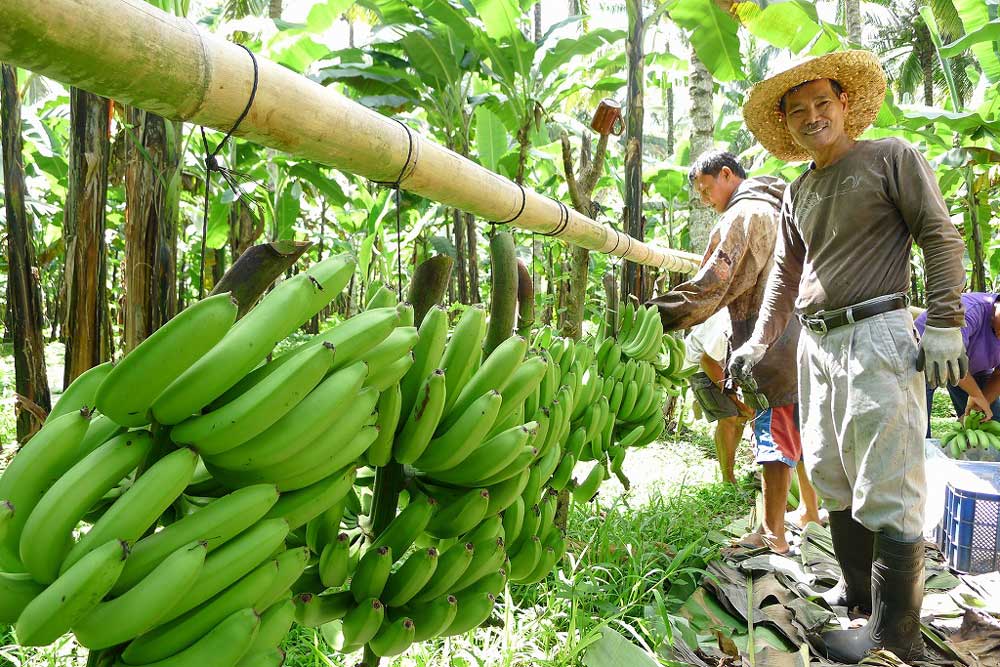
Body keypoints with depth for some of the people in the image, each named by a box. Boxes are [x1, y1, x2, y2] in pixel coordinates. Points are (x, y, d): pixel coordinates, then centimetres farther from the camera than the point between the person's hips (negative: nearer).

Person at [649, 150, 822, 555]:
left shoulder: (744, 214, -10)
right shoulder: (780, 209, 21)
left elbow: (714, 283, -21)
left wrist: (660, 314, -22)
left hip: (772, 349, -9)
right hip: (803, 339, 10)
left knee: (774, 436, -5)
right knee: (801, 433, 17)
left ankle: (772, 534, 1)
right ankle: (811, 513, 28)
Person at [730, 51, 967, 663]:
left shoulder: (892, 158, 1)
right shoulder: (798, 193, 18)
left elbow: (942, 238, -5)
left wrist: (945, 327, -13)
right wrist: (759, 343, 16)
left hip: (876, 337, -7)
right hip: (817, 344, 7)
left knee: (886, 492, -7)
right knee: (833, 480, 13)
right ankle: (858, 592, 28)